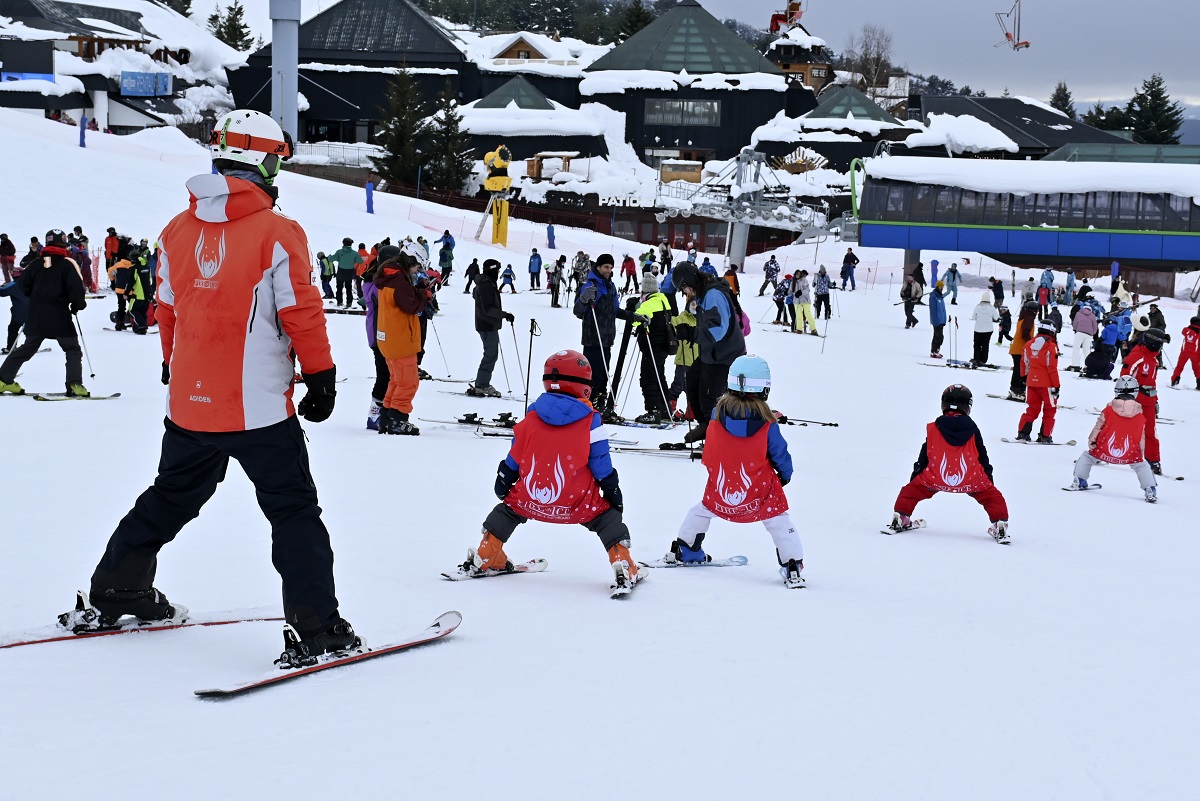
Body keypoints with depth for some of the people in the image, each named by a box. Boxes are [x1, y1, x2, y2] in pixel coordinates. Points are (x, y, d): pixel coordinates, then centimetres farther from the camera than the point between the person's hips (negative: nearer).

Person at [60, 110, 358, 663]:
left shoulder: (177, 232, 5)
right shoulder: (278, 233, -12)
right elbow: (302, 314, -11)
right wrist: (321, 378, 0)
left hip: (188, 403, 6)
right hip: (259, 406, -6)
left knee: (170, 498, 24)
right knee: (293, 511, -1)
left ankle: (115, 590, 35)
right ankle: (314, 627, -9)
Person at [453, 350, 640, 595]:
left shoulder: (532, 418, 4)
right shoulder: (590, 421, -5)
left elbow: (513, 460, 12)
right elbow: (601, 466, -2)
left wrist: (503, 484, 26)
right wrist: (613, 493, 9)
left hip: (530, 500, 3)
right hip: (577, 505, -3)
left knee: (507, 508, 30)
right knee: (609, 517, 13)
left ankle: (483, 560, 35)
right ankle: (624, 571, -2)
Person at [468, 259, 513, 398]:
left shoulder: (486, 283, 13)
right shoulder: (486, 286, -18)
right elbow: (488, 309, -24)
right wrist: (505, 315, -24)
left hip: (490, 325, 11)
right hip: (488, 325, -11)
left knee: (491, 354, 14)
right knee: (491, 354, -9)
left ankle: (483, 384, 16)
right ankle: (481, 386, -10)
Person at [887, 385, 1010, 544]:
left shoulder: (933, 429, 4)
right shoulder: (972, 429, 5)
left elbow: (923, 457, 11)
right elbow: (983, 458, 12)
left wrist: (914, 477, 23)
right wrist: (989, 479, 24)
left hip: (935, 478, 0)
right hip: (971, 480, 0)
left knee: (911, 490, 21)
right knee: (992, 495, 18)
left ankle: (900, 519, 16)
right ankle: (1000, 526, 6)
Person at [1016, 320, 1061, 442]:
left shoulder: (1028, 345, 5)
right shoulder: (1051, 346, -14)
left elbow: (1024, 364, 15)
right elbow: (1052, 369, -15)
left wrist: (1025, 377, 29)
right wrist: (1056, 386, -11)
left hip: (1031, 382, 5)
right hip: (1046, 383, -5)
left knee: (1032, 408, 14)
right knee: (1049, 409, 8)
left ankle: (1023, 432, 4)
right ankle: (1045, 436, 5)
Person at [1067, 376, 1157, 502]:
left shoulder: (1108, 410, -5)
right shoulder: (1140, 417, 1)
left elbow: (1098, 428, 0)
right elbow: (1141, 439, 8)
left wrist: (1091, 442, 15)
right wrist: (1141, 454, 21)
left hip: (1104, 451, -1)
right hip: (1129, 455, 1)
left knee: (1086, 457, 23)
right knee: (1141, 466, 21)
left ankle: (1078, 482, 20)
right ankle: (1150, 491, 9)